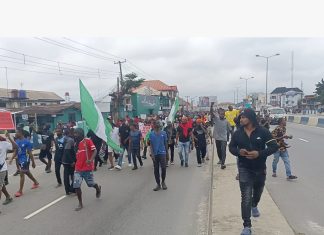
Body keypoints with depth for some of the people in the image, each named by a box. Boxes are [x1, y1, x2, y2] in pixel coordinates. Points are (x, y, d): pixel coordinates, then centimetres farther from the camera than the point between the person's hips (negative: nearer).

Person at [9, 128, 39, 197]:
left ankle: (20, 191, 1)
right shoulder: (17, 141, 4)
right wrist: (12, 159, -1)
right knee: (27, 173, 20)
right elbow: (16, 151, 12)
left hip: (25, 160, -8)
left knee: (21, 174, -7)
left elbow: (30, 153, -14)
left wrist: (33, 162, -10)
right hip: (20, 160, 8)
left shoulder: (27, 142, -17)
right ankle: (36, 183, 39)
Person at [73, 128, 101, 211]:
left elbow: (95, 151, -18)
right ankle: (80, 204, 12)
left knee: (91, 184, 10)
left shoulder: (88, 141, -11)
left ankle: (98, 188, 44)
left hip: (87, 168, -5)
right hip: (78, 169, 5)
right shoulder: (76, 144, 9)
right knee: (76, 186, -3)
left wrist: (91, 160, -32)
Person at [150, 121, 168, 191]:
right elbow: (151, 145, 1)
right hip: (155, 154, 1)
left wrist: (167, 152, 13)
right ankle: (158, 184, 20)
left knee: (163, 168, -7)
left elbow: (165, 143, 9)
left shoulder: (163, 133, 1)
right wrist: (152, 154, -7)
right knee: (156, 169, 7)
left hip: (162, 153, -1)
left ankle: (163, 182, 18)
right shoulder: (151, 134, 1)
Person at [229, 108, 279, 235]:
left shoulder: (263, 131, -12)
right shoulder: (237, 133, -6)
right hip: (244, 169, -1)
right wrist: (238, 151, -18)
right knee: (246, 198, -7)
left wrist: (259, 153, -25)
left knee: (258, 192, 25)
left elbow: (274, 146, -11)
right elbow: (231, 147, 5)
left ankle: (254, 206, 59)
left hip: (260, 168, 1)